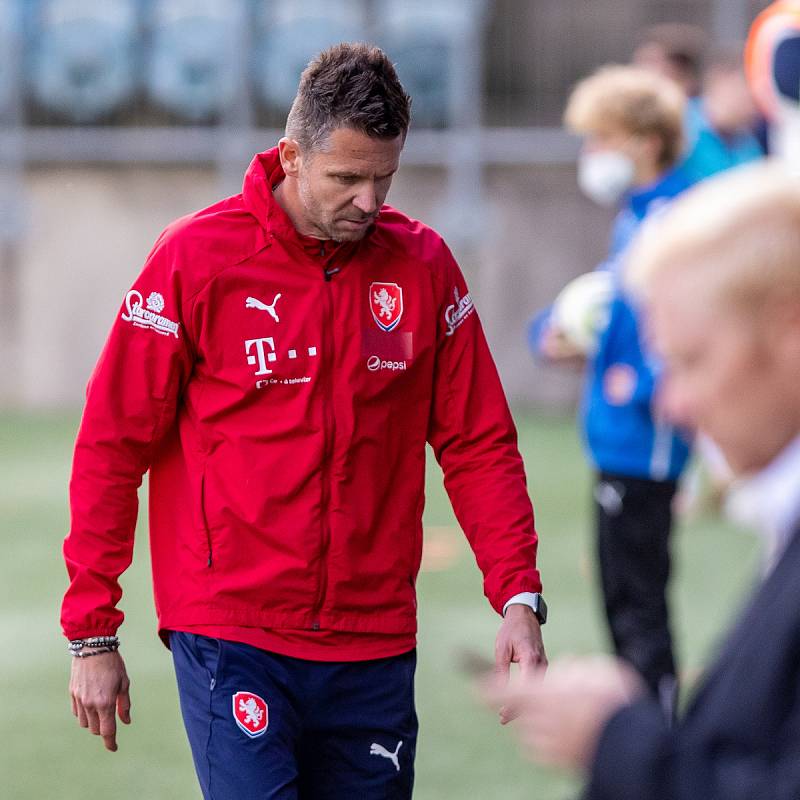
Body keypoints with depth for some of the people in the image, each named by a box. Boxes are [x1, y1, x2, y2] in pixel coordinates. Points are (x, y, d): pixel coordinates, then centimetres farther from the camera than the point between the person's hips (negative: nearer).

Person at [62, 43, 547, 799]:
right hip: (231, 638, -3)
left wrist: (518, 595, -4)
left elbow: (478, 443, 8)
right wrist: (92, 631, -5)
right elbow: (112, 447, -2)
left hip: (375, 645, 4)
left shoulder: (422, 266, 4)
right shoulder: (196, 257, -5)